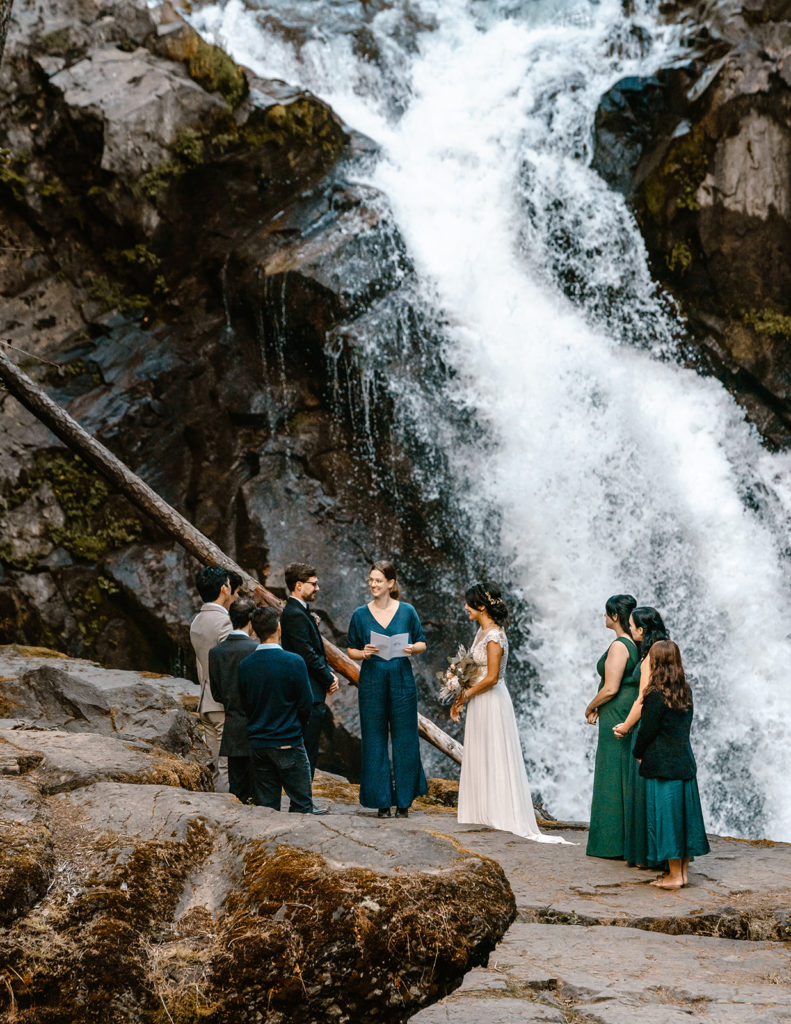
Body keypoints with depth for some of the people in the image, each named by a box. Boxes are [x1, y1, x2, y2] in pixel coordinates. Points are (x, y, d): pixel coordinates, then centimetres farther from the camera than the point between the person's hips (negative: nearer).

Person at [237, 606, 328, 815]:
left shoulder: (245, 665, -1)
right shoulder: (293, 662, -12)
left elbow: (244, 704, 7)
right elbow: (306, 703, -6)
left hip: (257, 743, 4)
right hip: (288, 743, -4)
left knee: (265, 807, 10)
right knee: (301, 805, 5)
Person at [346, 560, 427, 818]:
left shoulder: (407, 611, 2)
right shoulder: (360, 615, 3)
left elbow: (422, 643, 9)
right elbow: (351, 650, 9)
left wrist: (412, 648, -12)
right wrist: (364, 653, -12)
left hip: (401, 681, -1)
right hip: (372, 682, 1)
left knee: (404, 740, 1)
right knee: (375, 741, 2)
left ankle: (404, 801, 12)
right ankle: (382, 801, 10)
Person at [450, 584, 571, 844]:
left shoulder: (494, 637, -19)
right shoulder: (482, 631, 10)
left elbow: (491, 678, -21)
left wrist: (466, 694, -11)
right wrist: (460, 699, 11)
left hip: (492, 702, -9)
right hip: (479, 703, 9)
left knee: (495, 756, -3)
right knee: (480, 755, 13)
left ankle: (502, 813, 4)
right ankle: (483, 811, 20)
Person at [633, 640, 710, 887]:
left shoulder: (656, 695, -16)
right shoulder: (685, 692, 6)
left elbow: (647, 730, -13)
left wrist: (638, 754, 3)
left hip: (661, 764, -7)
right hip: (684, 761, 7)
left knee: (666, 814, -1)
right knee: (683, 813, 12)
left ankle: (674, 875, 2)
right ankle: (683, 871, 18)